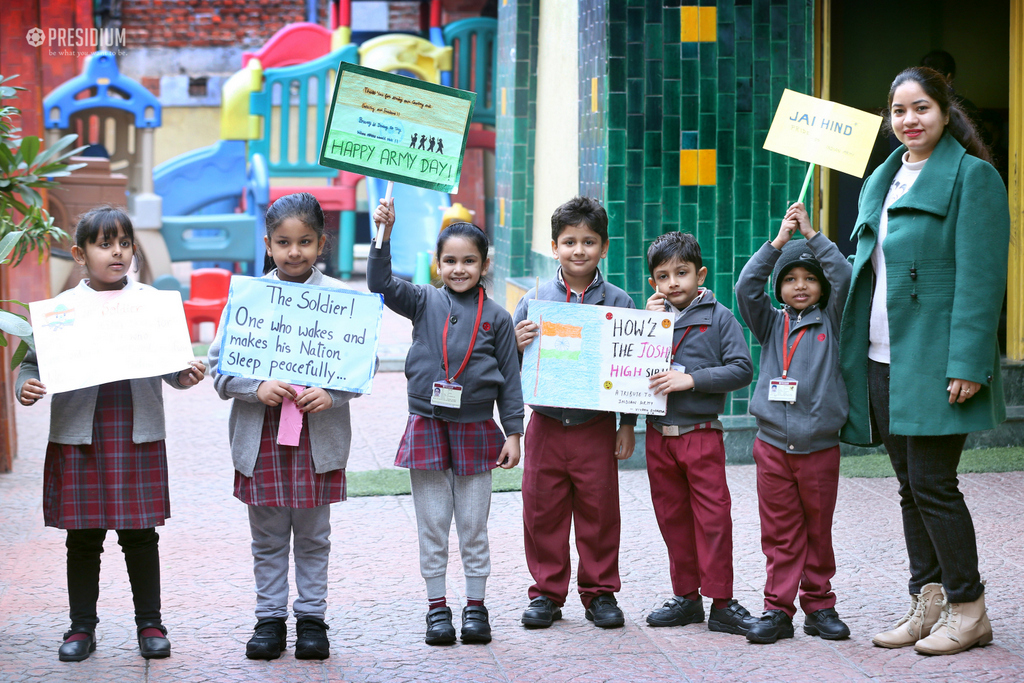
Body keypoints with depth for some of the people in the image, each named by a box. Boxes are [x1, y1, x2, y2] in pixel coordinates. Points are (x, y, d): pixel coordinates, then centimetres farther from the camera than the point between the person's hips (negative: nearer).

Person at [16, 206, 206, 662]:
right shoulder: (62, 308, 3)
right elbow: (35, 359, 7)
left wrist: (185, 377, -12)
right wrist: (26, 387, -13)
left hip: (138, 436, 0)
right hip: (79, 438, 0)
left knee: (140, 535, 6)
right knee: (83, 538, 8)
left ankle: (150, 624, 18)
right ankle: (82, 627, 21)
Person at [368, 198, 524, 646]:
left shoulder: (496, 318, 2)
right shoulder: (425, 303, 3)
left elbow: (510, 379, 3)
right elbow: (381, 285, -11)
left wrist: (513, 433, 0)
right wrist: (384, 235, -23)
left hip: (476, 429, 0)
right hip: (427, 425, 0)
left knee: (474, 525, 7)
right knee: (432, 525, 6)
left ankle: (476, 607, 18)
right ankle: (437, 608, 16)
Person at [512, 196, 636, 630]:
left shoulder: (618, 303, 0)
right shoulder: (535, 300, 1)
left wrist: (627, 426, 2)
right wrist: (516, 346, -18)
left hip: (597, 427, -1)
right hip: (546, 425, 1)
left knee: (599, 513, 7)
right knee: (542, 513, 7)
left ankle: (600, 593, 21)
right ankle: (547, 593, 21)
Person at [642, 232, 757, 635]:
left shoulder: (719, 318, -1)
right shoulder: (651, 317, 10)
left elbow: (741, 370, -8)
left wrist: (691, 379, -16)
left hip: (702, 431, -4)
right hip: (659, 434, 4)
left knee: (713, 515, -6)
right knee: (672, 517, 10)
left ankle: (721, 603, -1)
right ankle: (686, 596, 21)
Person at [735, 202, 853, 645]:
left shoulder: (830, 322, 7)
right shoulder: (770, 324, 10)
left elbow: (843, 276, -7)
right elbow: (746, 287, -4)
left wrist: (811, 234, -5)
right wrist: (778, 241, -5)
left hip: (819, 446, 0)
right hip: (772, 446, 1)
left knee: (818, 530, 7)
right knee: (780, 533, 3)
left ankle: (818, 605, 18)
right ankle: (778, 608, 8)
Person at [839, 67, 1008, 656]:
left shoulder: (972, 176, -6)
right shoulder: (881, 182, 17)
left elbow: (980, 278, -13)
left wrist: (966, 365, -19)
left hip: (934, 360, -7)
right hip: (883, 361, 7)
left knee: (932, 484, -5)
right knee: (910, 486, 11)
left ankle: (969, 611, 7)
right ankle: (928, 603, 19)